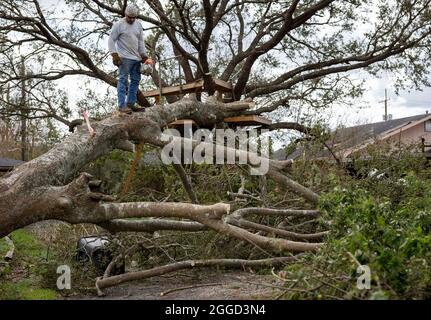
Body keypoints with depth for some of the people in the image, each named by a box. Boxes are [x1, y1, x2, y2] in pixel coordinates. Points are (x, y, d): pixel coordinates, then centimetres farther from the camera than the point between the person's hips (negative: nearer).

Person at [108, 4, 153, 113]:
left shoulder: (138, 24, 15)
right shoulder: (119, 25, -4)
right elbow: (111, 40, -5)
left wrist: (144, 55, 11)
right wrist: (114, 55, -13)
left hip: (136, 58, 7)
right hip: (124, 58, -7)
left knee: (135, 80, 7)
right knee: (123, 80, -11)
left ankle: (130, 103, 12)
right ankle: (122, 105, -12)